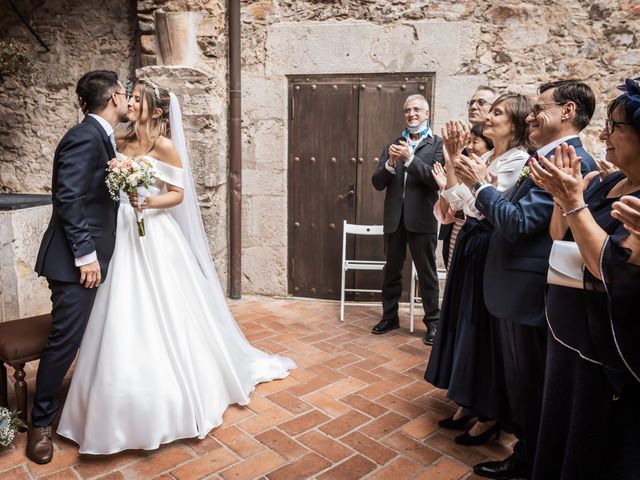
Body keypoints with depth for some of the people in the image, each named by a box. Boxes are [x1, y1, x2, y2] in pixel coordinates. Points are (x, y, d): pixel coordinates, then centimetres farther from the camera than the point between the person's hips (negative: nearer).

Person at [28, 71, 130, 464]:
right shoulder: (84, 137, -16)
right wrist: (85, 254, -22)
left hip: (95, 257, 9)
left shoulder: (102, 138, 14)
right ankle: (41, 423, 16)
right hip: (77, 262, -9)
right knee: (66, 340, -1)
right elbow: (68, 197, -22)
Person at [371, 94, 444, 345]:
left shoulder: (437, 144, -2)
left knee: (427, 273, 6)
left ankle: (432, 321, 19)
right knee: (391, 271, 14)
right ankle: (390, 316, 29)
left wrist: (410, 158, -22)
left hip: (422, 219, -4)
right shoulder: (393, 145, 9)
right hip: (394, 218, 4)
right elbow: (377, 183, 3)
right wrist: (390, 164, -16)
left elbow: (437, 179, -15)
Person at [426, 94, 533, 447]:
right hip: (469, 243, 9)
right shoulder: (484, 157, 12)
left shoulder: (519, 160, -14)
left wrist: (458, 164, -24)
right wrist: (452, 161, -1)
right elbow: (456, 202, 9)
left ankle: (490, 414, 21)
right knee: (463, 321, 14)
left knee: (483, 327, 2)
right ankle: (468, 402, 31)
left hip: (489, 248, -9)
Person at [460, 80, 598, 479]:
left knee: (529, 383, 8)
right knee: (522, 380, 22)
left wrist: (481, 184, -13)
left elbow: (518, 222, -25)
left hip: (529, 291, -10)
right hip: (520, 288, 10)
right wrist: (481, 186, 2)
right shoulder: (553, 157, 13)